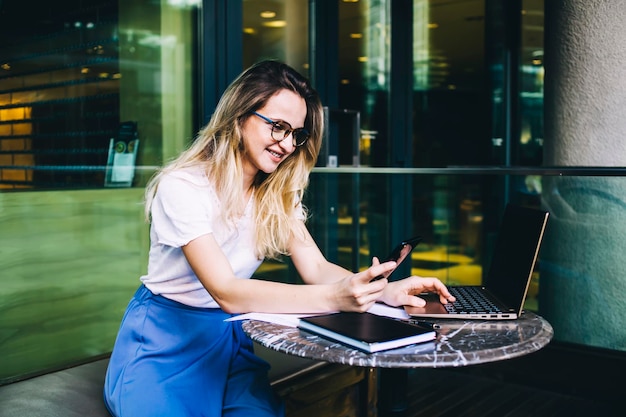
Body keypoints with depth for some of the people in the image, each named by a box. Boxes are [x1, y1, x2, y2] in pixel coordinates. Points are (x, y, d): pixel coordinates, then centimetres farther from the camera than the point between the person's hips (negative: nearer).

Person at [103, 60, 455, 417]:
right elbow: (226, 292, -30)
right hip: (163, 345, -4)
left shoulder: (277, 194, 1)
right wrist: (333, 297, -42)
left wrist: (385, 291, -27)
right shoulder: (182, 186, -21)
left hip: (232, 341, 5)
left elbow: (316, 268, -7)